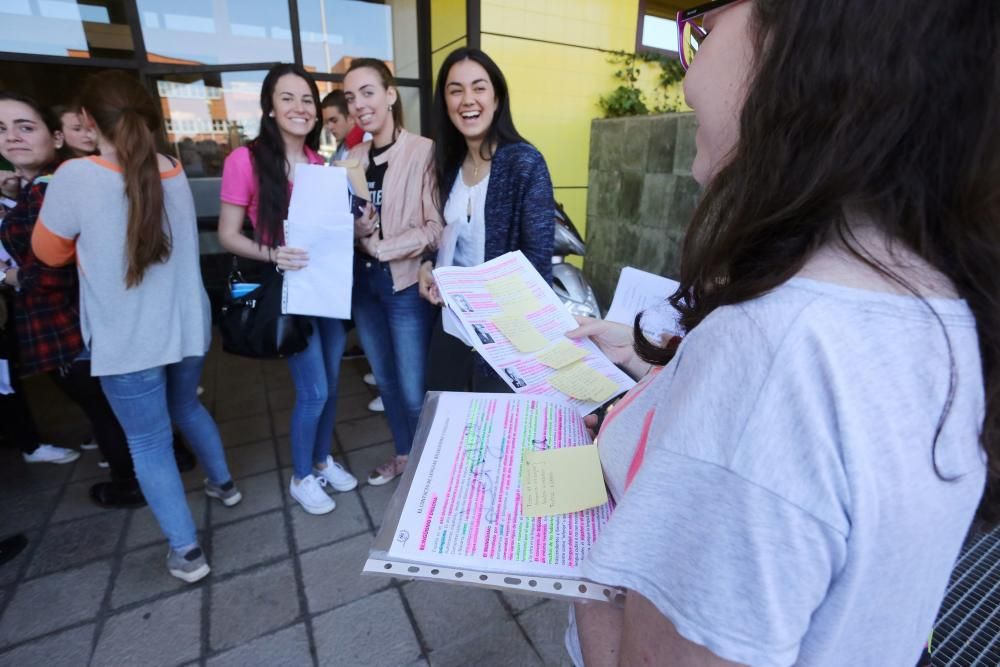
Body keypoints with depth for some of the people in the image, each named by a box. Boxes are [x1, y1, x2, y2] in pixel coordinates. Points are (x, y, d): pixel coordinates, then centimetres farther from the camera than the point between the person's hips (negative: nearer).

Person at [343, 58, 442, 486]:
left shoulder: (424, 151, -11)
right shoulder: (352, 159, 8)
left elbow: (437, 228, -16)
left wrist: (381, 246, -13)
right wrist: (357, 230, -10)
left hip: (406, 285, -6)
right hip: (363, 283, 6)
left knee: (414, 390, 3)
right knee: (385, 381, 18)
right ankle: (402, 454, 40)